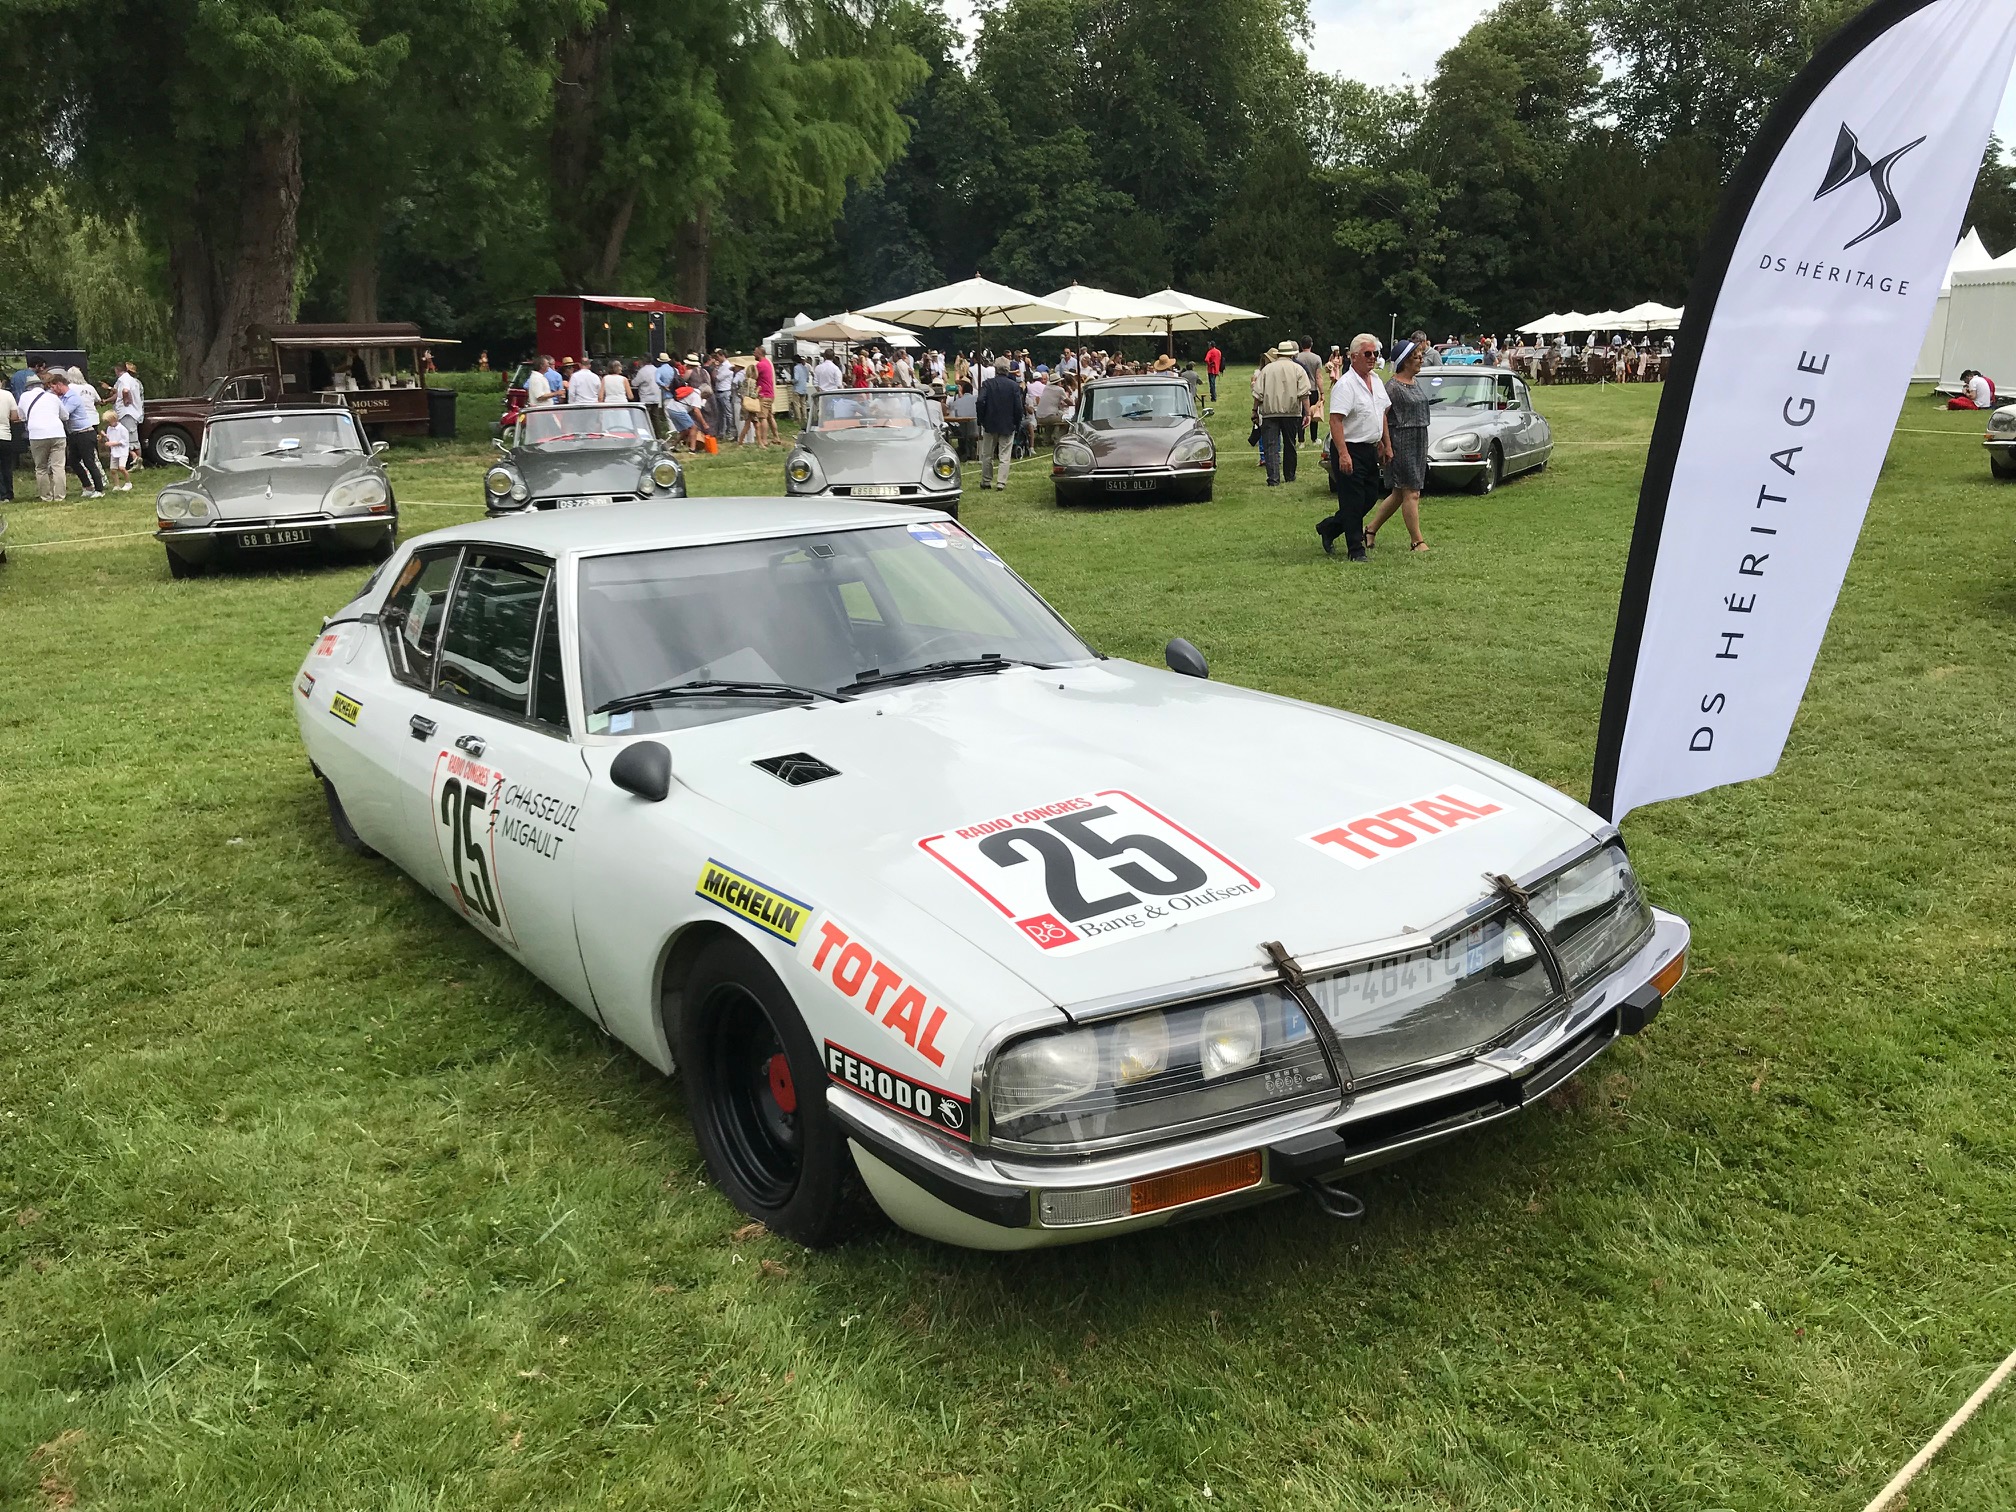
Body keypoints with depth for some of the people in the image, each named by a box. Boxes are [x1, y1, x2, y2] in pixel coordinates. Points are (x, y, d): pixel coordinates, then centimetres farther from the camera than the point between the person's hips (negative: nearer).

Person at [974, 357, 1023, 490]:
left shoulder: (987, 384, -7)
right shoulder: (1014, 386, -5)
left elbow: (980, 402, -14)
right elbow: (1018, 408, -6)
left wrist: (981, 420, -2)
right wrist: (1017, 426, 4)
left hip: (990, 424, 0)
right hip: (1008, 426, 0)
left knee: (987, 455, 12)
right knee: (1004, 457, 3)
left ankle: (986, 481, 18)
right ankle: (1001, 482, -3)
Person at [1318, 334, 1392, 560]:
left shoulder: (1376, 382, 12)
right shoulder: (1345, 385, -15)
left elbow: (1382, 415, 22)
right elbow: (1335, 420, -22)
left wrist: (1387, 445, 18)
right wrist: (1343, 454, -28)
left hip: (1370, 449, 9)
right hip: (1350, 450, -9)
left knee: (1370, 497, 13)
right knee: (1353, 502, -3)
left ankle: (1328, 528, 28)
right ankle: (1356, 550, 5)